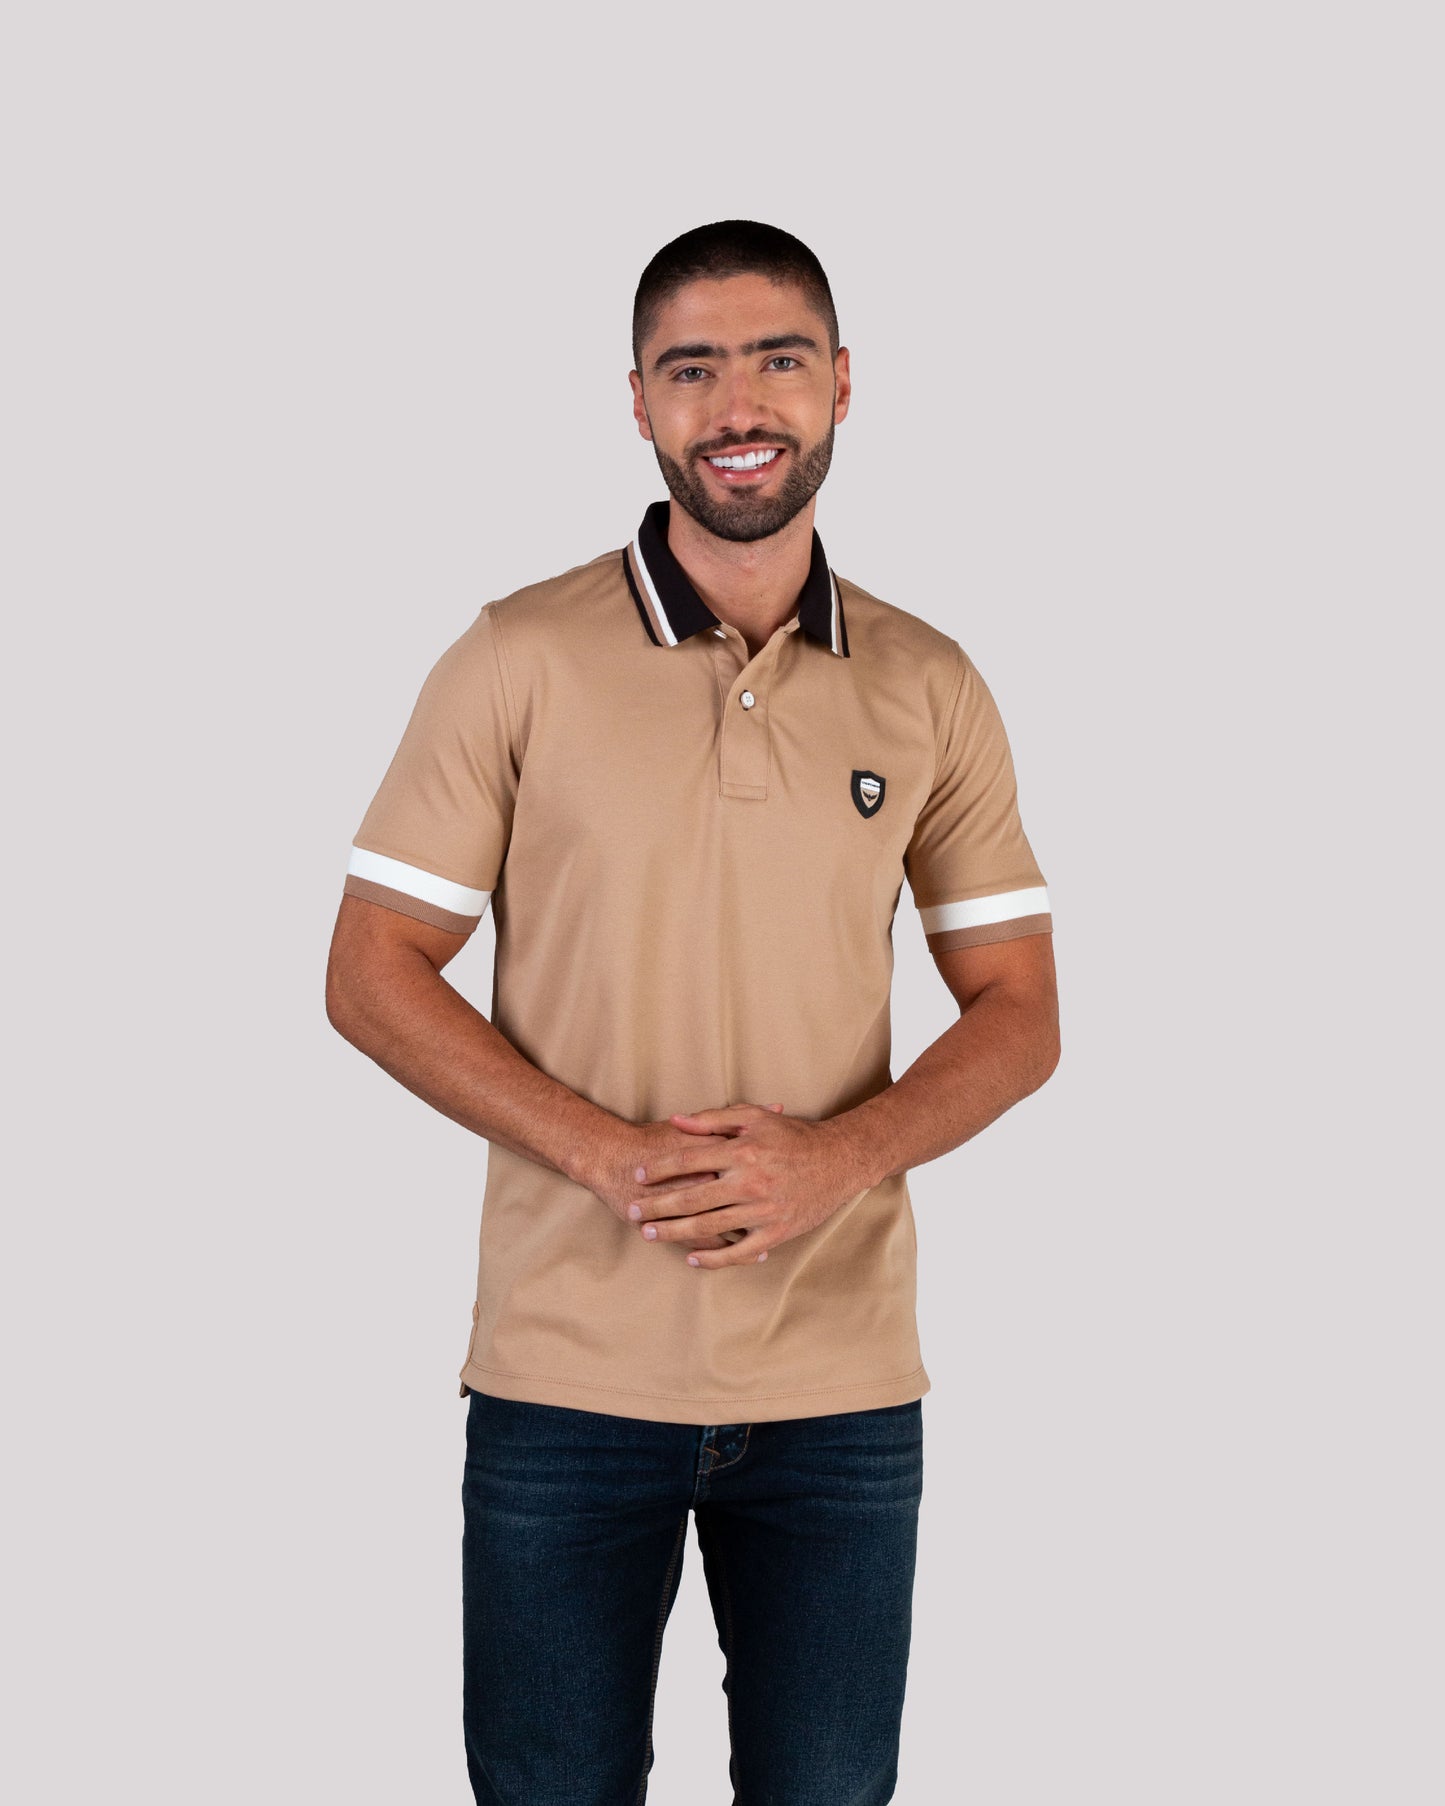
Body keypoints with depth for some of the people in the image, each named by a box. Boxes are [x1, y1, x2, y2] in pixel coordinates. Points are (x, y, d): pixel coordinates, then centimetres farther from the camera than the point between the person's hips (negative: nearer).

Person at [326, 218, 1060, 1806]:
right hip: (566, 1373, -2)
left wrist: (838, 1157, -13)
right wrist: (611, 1155, -16)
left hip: (843, 1387, 2)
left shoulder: (929, 692, 4)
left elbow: (1018, 1012, 6)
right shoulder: (516, 662, -4)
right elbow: (371, 974, -3)